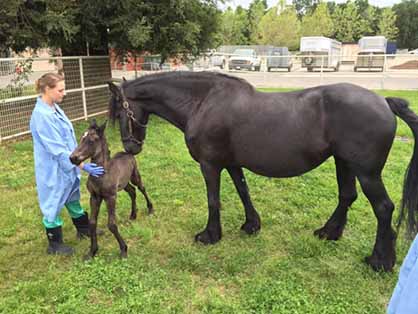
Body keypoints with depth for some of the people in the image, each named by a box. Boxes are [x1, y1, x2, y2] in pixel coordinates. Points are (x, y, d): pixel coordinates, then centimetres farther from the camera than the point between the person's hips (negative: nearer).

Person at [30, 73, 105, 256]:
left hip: (67, 165, 9)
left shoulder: (54, 108, 2)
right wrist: (83, 166, -27)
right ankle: (54, 244, 25)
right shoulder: (41, 115, -26)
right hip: (53, 169, -9)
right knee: (54, 204, 8)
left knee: (73, 198, 23)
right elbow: (58, 149, -27)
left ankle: (83, 229, 42)